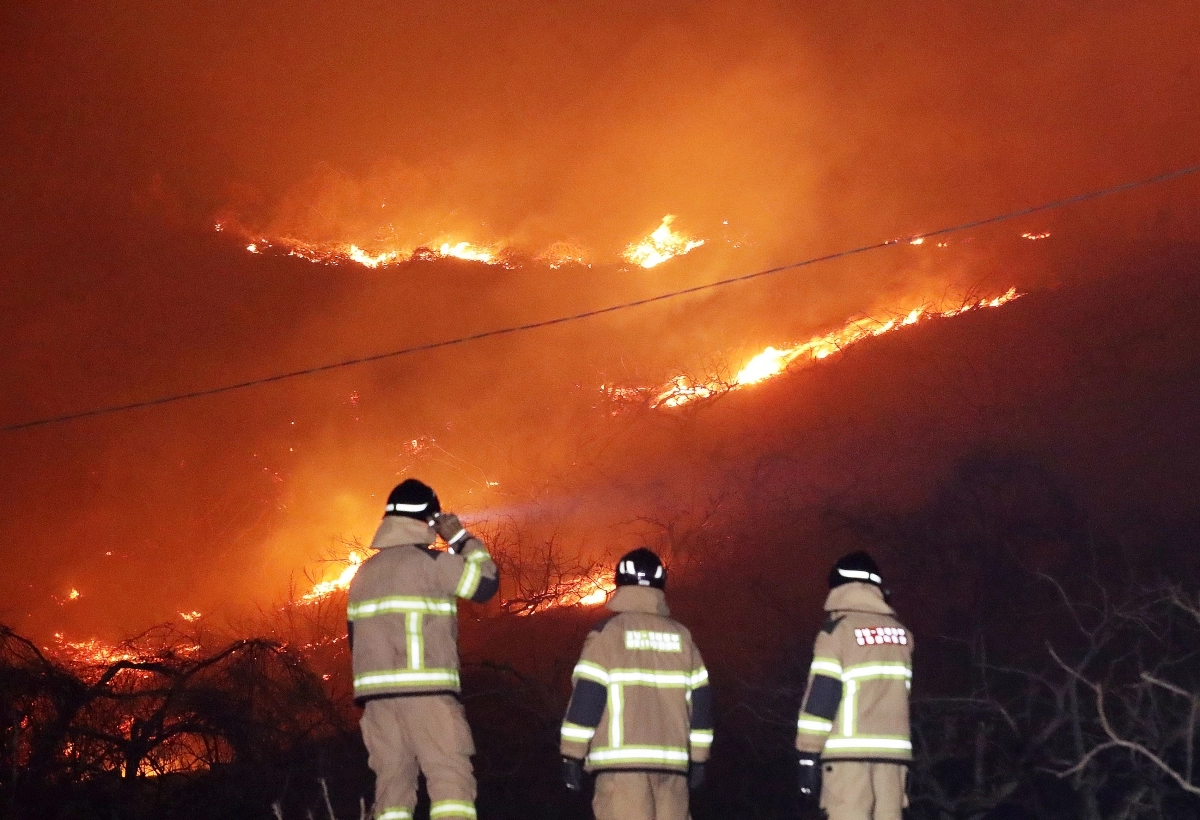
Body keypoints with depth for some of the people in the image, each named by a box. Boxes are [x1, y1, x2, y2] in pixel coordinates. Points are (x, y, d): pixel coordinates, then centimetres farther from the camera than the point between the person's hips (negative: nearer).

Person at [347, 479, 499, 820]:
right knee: (451, 779, -9)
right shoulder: (430, 561, -4)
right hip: (425, 689, -7)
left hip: (377, 692, 7)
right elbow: (485, 583, -1)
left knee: (392, 783, 5)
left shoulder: (364, 572, 19)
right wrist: (462, 539, 9)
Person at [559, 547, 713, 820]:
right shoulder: (681, 636, 11)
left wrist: (572, 756, -1)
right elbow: (700, 701, 12)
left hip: (622, 762, -4)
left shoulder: (608, 632, -1)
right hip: (672, 761, 4)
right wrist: (698, 759, 18)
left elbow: (586, 697, -6)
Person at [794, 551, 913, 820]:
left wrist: (808, 754, -7)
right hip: (893, 749, 5)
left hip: (849, 750, -5)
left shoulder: (838, 628, -3)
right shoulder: (901, 633, 14)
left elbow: (822, 693, -7)